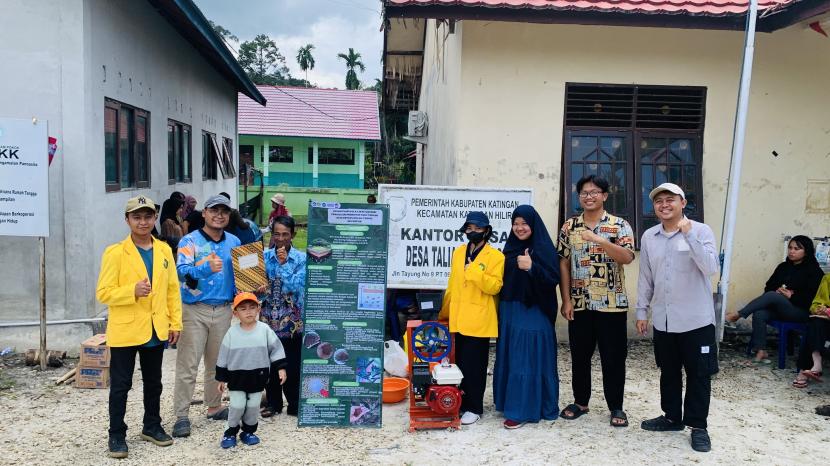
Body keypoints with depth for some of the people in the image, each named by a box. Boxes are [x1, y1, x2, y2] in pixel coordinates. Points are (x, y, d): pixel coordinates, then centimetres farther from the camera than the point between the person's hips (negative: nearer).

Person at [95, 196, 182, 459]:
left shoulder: (164, 250, 4)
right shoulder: (115, 253, -10)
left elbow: (173, 289, 8)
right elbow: (103, 293, -11)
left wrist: (175, 322, 4)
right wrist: (132, 291, -27)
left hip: (156, 331, 4)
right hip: (125, 331, -4)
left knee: (153, 382, 16)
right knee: (120, 385, 5)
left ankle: (152, 427, 32)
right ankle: (117, 435, 19)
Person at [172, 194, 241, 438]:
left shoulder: (234, 242, 9)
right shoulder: (190, 241, -5)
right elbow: (182, 271, -19)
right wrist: (207, 268, -37)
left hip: (223, 310, 5)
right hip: (194, 310, -4)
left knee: (218, 362, 16)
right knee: (188, 365, -3)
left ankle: (214, 406, 30)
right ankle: (181, 416, 5)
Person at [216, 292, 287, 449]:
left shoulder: (264, 330, -6)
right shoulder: (232, 332, -6)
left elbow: (276, 349, -1)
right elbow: (223, 356, 0)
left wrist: (281, 368, -7)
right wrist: (222, 378, 2)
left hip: (258, 375, 1)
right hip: (236, 376, -1)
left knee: (253, 405, 9)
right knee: (237, 405, -2)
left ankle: (248, 431, 28)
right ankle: (231, 432, 20)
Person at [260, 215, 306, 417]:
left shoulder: (301, 258, -3)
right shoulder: (264, 256, 4)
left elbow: (297, 286, -13)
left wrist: (284, 263, -18)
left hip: (293, 319, -2)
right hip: (269, 317, 2)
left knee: (292, 364, 2)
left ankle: (295, 405, 16)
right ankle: (273, 403, 24)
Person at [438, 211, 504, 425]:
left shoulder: (495, 256, -6)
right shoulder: (458, 252, 10)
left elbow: (495, 287, -15)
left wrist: (475, 271, -24)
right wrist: (444, 312, 16)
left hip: (479, 320, -5)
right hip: (458, 319, 5)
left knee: (475, 365, 2)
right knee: (460, 363, 11)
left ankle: (474, 408, 12)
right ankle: (461, 403, 23)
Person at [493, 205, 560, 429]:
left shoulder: (544, 248, -7)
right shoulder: (510, 248, 11)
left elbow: (553, 280, -15)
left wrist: (532, 267, -27)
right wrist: (502, 310, 7)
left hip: (534, 313, -6)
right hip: (509, 311, 6)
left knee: (527, 360, -3)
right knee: (509, 358, 11)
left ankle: (521, 410, 3)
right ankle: (509, 402, 24)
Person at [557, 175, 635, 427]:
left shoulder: (620, 225, -2)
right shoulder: (569, 227, 5)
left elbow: (628, 257, -16)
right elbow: (563, 264, 5)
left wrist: (601, 241, -30)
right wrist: (566, 300, -2)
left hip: (612, 303, -2)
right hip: (579, 303, 2)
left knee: (613, 357, 5)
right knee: (579, 355, 11)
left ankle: (616, 407, 18)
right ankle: (580, 401, 26)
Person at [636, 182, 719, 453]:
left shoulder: (701, 231, -8)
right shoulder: (648, 237, 4)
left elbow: (711, 268, -21)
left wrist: (689, 234, -25)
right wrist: (642, 311, 10)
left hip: (696, 319, -4)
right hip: (663, 320, 4)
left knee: (698, 374, 5)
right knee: (668, 372, 16)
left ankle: (698, 426, 18)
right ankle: (672, 417, 31)